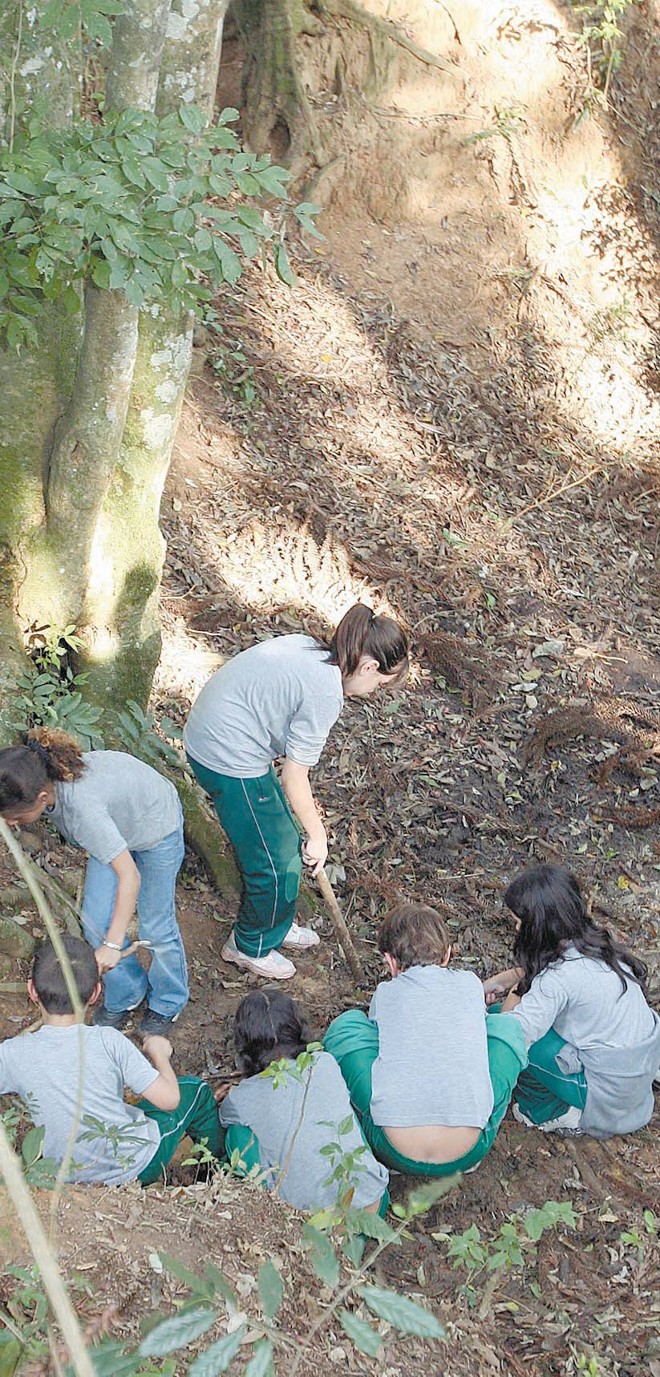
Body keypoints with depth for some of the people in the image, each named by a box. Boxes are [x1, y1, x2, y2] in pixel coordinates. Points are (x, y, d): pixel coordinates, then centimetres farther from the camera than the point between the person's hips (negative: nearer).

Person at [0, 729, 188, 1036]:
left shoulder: (82, 805, -47)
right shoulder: (41, 780, -28)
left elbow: (130, 875, -42)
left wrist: (112, 945, -39)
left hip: (156, 823, -6)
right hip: (115, 822, 6)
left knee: (155, 926, 7)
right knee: (96, 921, 6)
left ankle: (168, 1003, 35)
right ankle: (125, 994, 32)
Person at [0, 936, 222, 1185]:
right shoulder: (108, 1041, -24)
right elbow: (168, 1099, -21)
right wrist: (159, 1052, 0)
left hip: (69, 1178, 3)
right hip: (135, 1167, -3)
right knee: (194, 1090, 23)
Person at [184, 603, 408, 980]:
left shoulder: (309, 649, 5)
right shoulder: (325, 693, -22)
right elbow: (294, 777, -15)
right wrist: (317, 835, -1)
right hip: (230, 761, -10)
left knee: (285, 841, 23)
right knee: (276, 861, 7)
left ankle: (276, 925, 44)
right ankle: (251, 947, 30)